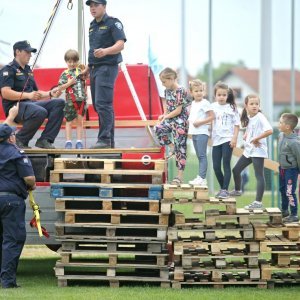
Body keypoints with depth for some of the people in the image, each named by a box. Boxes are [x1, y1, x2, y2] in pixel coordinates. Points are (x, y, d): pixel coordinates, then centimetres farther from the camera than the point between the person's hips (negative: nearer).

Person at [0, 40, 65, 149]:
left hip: (30, 104, 9)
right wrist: (28, 95, -26)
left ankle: (45, 140, -16)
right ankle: (20, 140, -15)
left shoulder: (28, 70, 23)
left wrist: (50, 94, 8)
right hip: (15, 107, -8)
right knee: (40, 112, -37)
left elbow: (36, 93, 28)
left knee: (59, 103, -10)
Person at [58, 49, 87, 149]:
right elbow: (60, 88, -3)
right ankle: (68, 141, 7)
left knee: (79, 121, 7)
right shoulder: (65, 74, 0)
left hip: (81, 100, 2)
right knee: (69, 121, 4)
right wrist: (69, 83, -15)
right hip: (70, 101, -2)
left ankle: (79, 141, 10)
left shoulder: (81, 71, 5)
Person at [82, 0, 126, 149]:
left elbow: (120, 44, -17)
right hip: (95, 68, 9)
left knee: (102, 104, -17)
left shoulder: (113, 23, -6)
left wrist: (105, 51, -34)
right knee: (98, 105, 8)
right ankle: (110, 141, 11)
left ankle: (104, 139, -18)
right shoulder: (92, 26, 19)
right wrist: (88, 68, 22)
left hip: (107, 67, -9)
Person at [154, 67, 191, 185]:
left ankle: (180, 175, 0)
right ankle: (172, 147, 3)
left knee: (180, 148, -4)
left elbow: (178, 111, -18)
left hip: (180, 122, -8)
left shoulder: (180, 91, -17)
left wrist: (165, 117, -8)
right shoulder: (167, 91, 7)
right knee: (158, 129, -18)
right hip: (171, 120, 8)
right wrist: (165, 115, 1)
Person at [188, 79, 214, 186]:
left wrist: (200, 122, -17)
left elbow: (211, 116, -13)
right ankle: (200, 178, 14)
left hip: (202, 132, -9)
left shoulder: (204, 103, -9)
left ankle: (202, 178, -14)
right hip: (194, 133, 9)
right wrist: (189, 121, 6)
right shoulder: (193, 103, 15)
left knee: (202, 155, -11)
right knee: (199, 156, 11)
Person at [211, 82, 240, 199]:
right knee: (216, 166, 5)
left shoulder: (232, 108, -1)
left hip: (227, 140, -4)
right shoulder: (213, 107, 6)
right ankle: (222, 188, 20)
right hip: (216, 140, 4)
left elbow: (237, 125, -1)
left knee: (226, 165, -7)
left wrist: (234, 138, -10)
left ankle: (225, 190, -6)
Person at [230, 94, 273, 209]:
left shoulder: (260, 117, -16)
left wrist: (255, 139, -21)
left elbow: (269, 131, -29)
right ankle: (237, 190, 42)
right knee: (236, 170, 18)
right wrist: (246, 136, 2)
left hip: (258, 151, -9)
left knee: (259, 176, -8)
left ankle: (258, 202, -9)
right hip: (248, 150, 9)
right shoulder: (248, 118, 8)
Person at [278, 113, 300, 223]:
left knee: (290, 192, -7)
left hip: (291, 169, -9)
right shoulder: (281, 135, -3)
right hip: (282, 168, 9)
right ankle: (284, 211, 40)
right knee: (282, 190, 22)